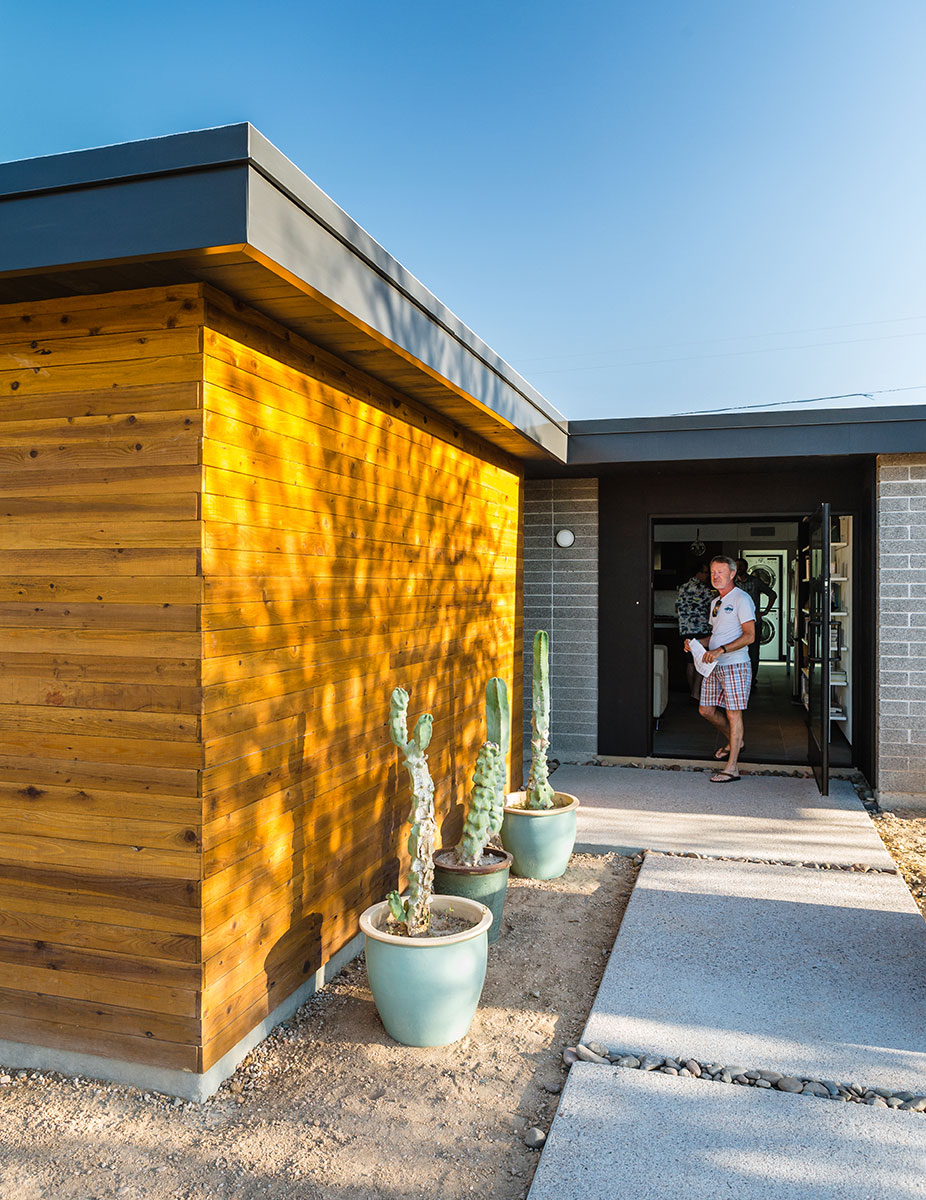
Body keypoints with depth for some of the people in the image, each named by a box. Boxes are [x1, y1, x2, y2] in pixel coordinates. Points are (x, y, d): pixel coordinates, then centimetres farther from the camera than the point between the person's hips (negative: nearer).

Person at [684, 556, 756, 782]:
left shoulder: (741, 599, -9)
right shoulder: (716, 602, 18)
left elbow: (749, 636, -17)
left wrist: (720, 650, -24)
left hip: (734, 665, -9)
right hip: (714, 666, 9)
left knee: (733, 713, -5)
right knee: (705, 710, 10)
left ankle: (732, 768, -2)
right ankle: (734, 742, 33)